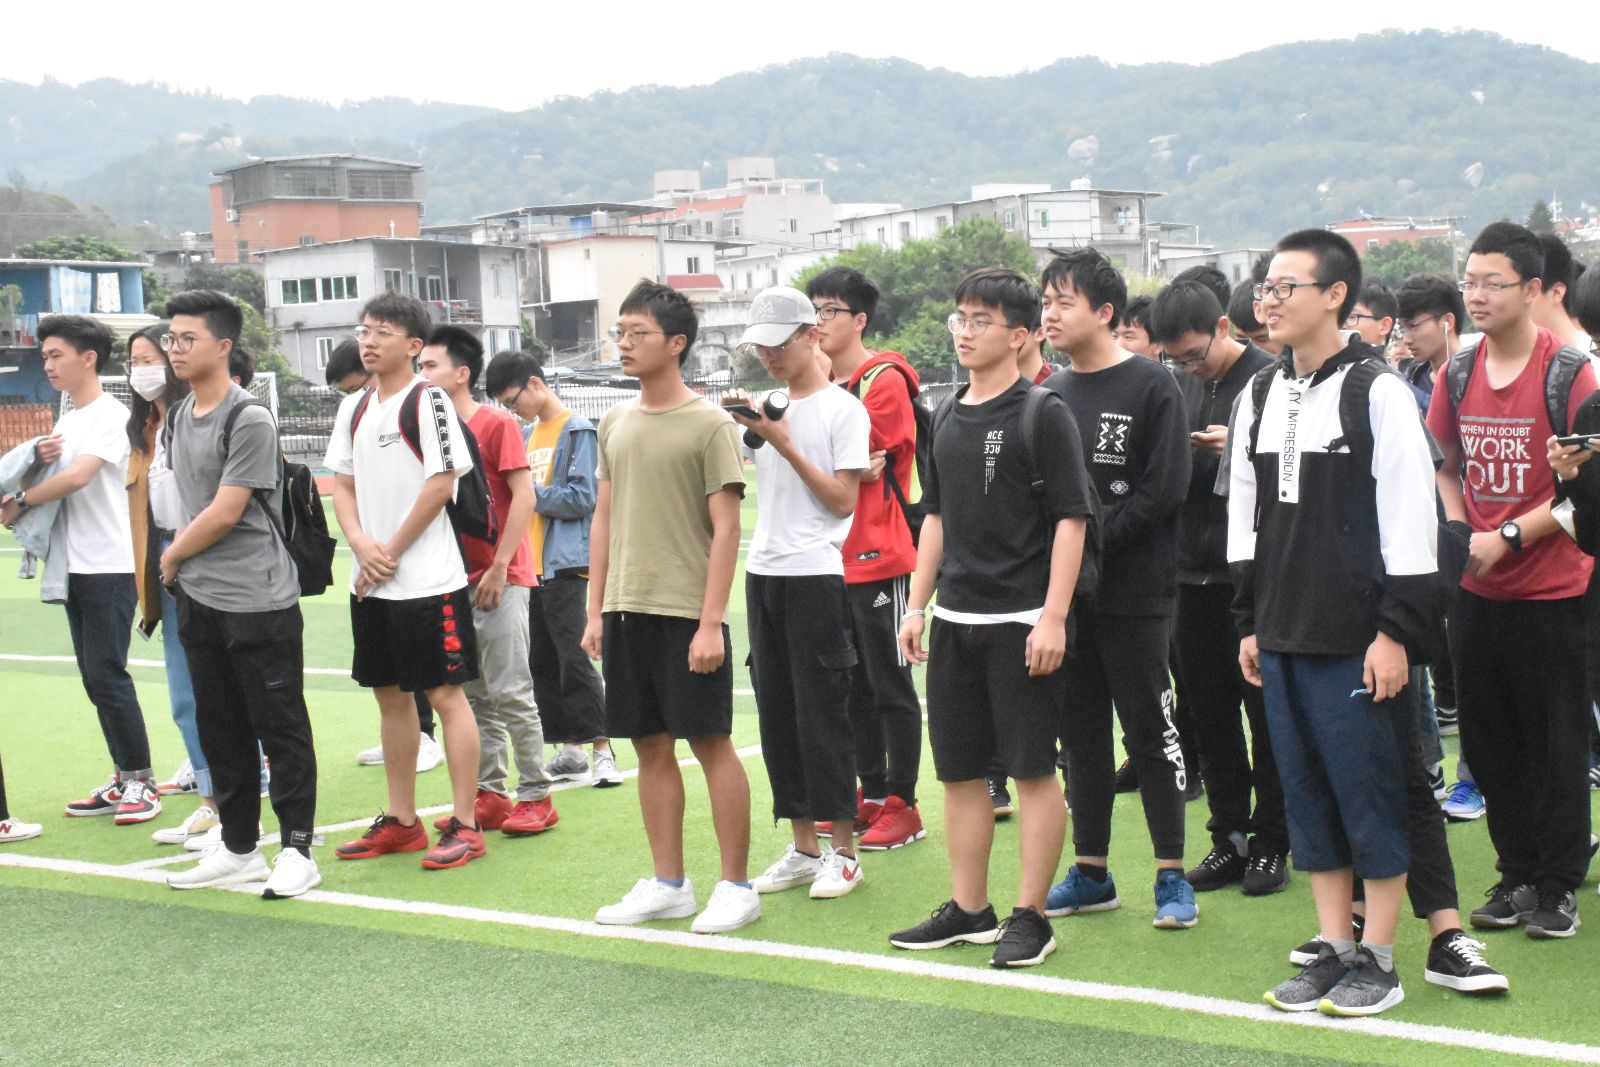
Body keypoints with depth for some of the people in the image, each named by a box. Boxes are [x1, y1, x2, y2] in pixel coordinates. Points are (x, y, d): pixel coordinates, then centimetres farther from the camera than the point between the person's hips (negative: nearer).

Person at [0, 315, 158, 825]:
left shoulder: (110, 415, -10)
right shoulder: (66, 420, 17)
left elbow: (78, 476, -22)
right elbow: (57, 481, 18)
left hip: (110, 566, -9)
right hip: (76, 567, 9)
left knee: (106, 674, -9)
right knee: (95, 678, 9)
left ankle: (141, 781, -1)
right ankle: (124, 780, 16)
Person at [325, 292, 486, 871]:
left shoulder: (427, 401, -9)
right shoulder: (354, 407, 13)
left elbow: (441, 483, -14)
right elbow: (343, 484, 14)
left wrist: (390, 552, -11)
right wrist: (362, 546, -5)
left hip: (427, 580, -8)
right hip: (371, 583, 8)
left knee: (446, 694, -3)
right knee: (391, 696, 13)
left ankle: (465, 825, 2)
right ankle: (401, 821, 23)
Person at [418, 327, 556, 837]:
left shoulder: (496, 425, -8)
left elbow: (524, 497, -12)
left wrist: (499, 568, -15)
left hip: (500, 579, -7)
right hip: (458, 579, 7)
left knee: (510, 691, -4)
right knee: (474, 693, 9)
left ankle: (536, 796, 4)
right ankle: (489, 794, 15)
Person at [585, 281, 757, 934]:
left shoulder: (709, 424, -7)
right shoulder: (615, 424, 12)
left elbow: (725, 527, -10)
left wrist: (710, 621, -15)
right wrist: (596, 610, 12)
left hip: (687, 611, -6)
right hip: (626, 610, 6)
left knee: (711, 743, -1)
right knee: (651, 746, 10)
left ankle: (735, 886, 8)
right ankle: (667, 885, 19)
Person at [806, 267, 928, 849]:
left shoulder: (885, 380, -10)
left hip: (879, 557, -8)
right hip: (833, 557, 8)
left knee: (890, 684, -1)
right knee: (852, 683, 14)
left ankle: (902, 805, 7)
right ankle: (871, 795, 24)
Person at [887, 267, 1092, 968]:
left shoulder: (1042, 414, -8)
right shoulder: (949, 418, 13)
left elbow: (1071, 518, -12)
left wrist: (1053, 618, -18)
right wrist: (917, 606, 15)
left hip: (1020, 620, -7)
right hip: (955, 620, 7)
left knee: (1032, 770, 0)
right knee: (959, 770, 11)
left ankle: (1030, 917, 8)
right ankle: (968, 910, 22)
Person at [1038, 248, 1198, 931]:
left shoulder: (1151, 387, -6)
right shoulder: (1051, 394, 12)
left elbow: (1164, 489, -13)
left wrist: (1093, 538, -16)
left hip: (1134, 596, -6)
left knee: (1150, 729, 0)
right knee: (1080, 732, 11)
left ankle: (1172, 876, 9)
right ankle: (1091, 873, 21)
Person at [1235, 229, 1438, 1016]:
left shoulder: (1377, 391, -8)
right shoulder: (1259, 398, 12)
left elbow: (1412, 517, -11)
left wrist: (1397, 630, -14)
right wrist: (1249, 622, 14)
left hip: (1356, 639, -6)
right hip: (1283, 638, 7)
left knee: (1369, 790, 0)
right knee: (1306, 793, 10)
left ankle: (1378, 962, 10)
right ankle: (1334, 949, 20)